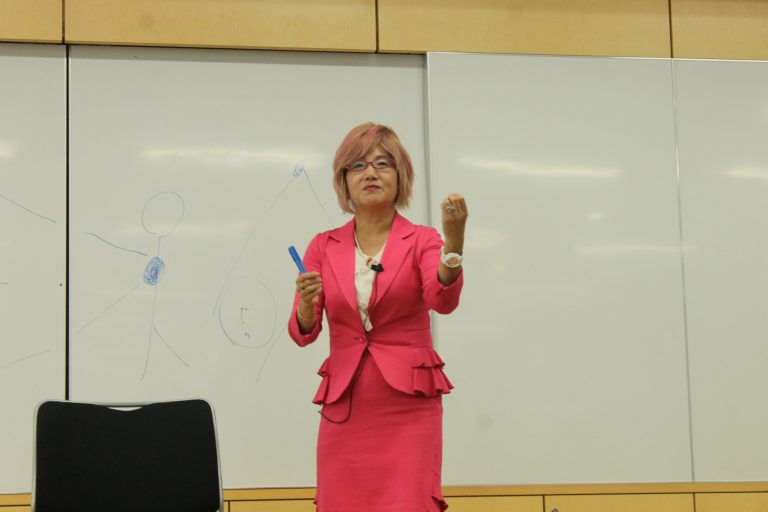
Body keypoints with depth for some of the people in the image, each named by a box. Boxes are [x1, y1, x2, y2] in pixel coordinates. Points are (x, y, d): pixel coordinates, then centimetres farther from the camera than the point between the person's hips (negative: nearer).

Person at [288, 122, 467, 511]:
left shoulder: (421, 241, 0)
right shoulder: (323, 247, 8)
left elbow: (443, 299, -20)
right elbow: (302, 333, 2)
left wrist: (454, 240, -38)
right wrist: (307, 302, -20)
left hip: (408, 406, -3)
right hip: (344, 406, 3)